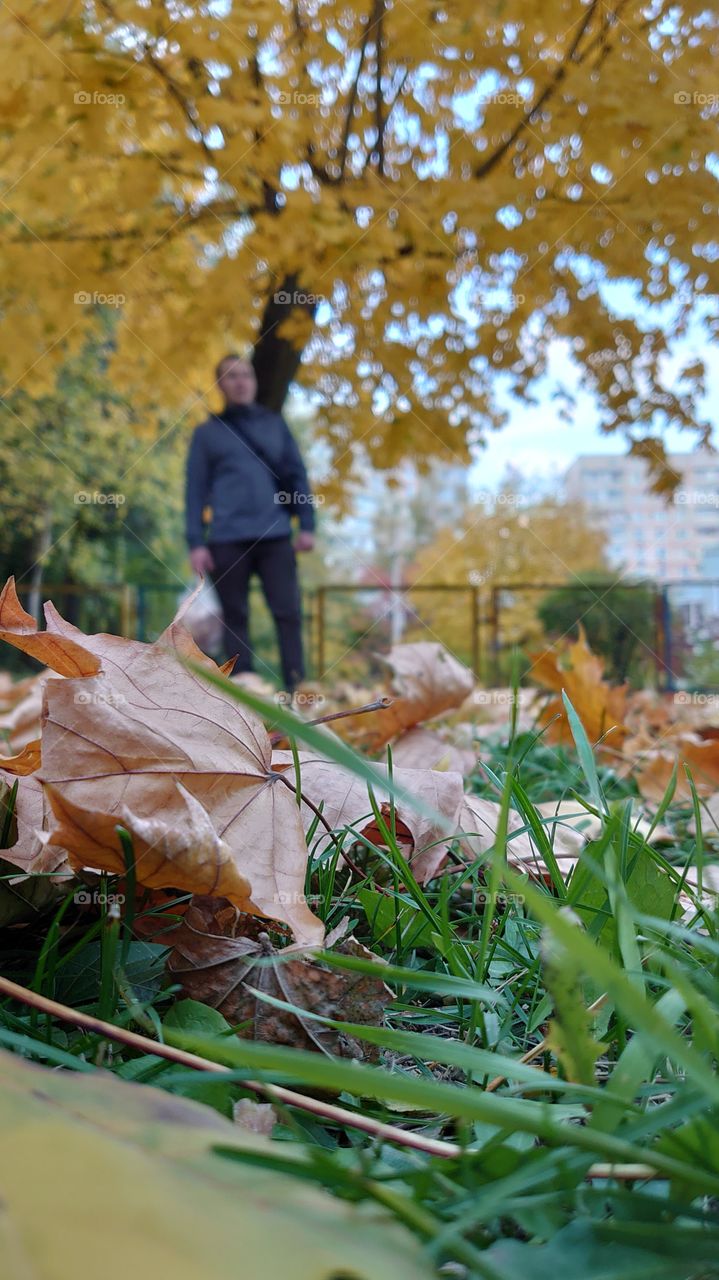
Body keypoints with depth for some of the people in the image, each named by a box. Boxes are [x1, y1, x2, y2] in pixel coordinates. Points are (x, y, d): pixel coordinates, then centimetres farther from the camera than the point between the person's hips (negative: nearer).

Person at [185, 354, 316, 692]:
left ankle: (297, 689, -2)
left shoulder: (274, 424, 16)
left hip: (275, 535, 1)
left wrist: (307, 524, 3)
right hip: (227, 540, -1)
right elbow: (195, 490, 7)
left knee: (288, 613, -5)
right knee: (235, 618, 3)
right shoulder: (207, 432, 12)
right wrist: (196, 542, -2)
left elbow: (297, 474, 13)